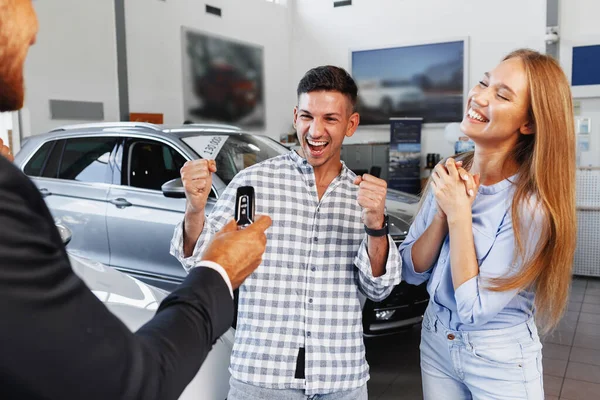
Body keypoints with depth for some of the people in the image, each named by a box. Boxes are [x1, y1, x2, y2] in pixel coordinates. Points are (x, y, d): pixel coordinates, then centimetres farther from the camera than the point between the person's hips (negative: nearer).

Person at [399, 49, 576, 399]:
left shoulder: (532, 204, -23)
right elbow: (411, 271, -5)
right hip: (435, 341, 5)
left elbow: (474, 308, -22)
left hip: (501, 361, -5)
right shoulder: (449, 175, -7)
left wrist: (460, 214, -24)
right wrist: (444, 212, -20)